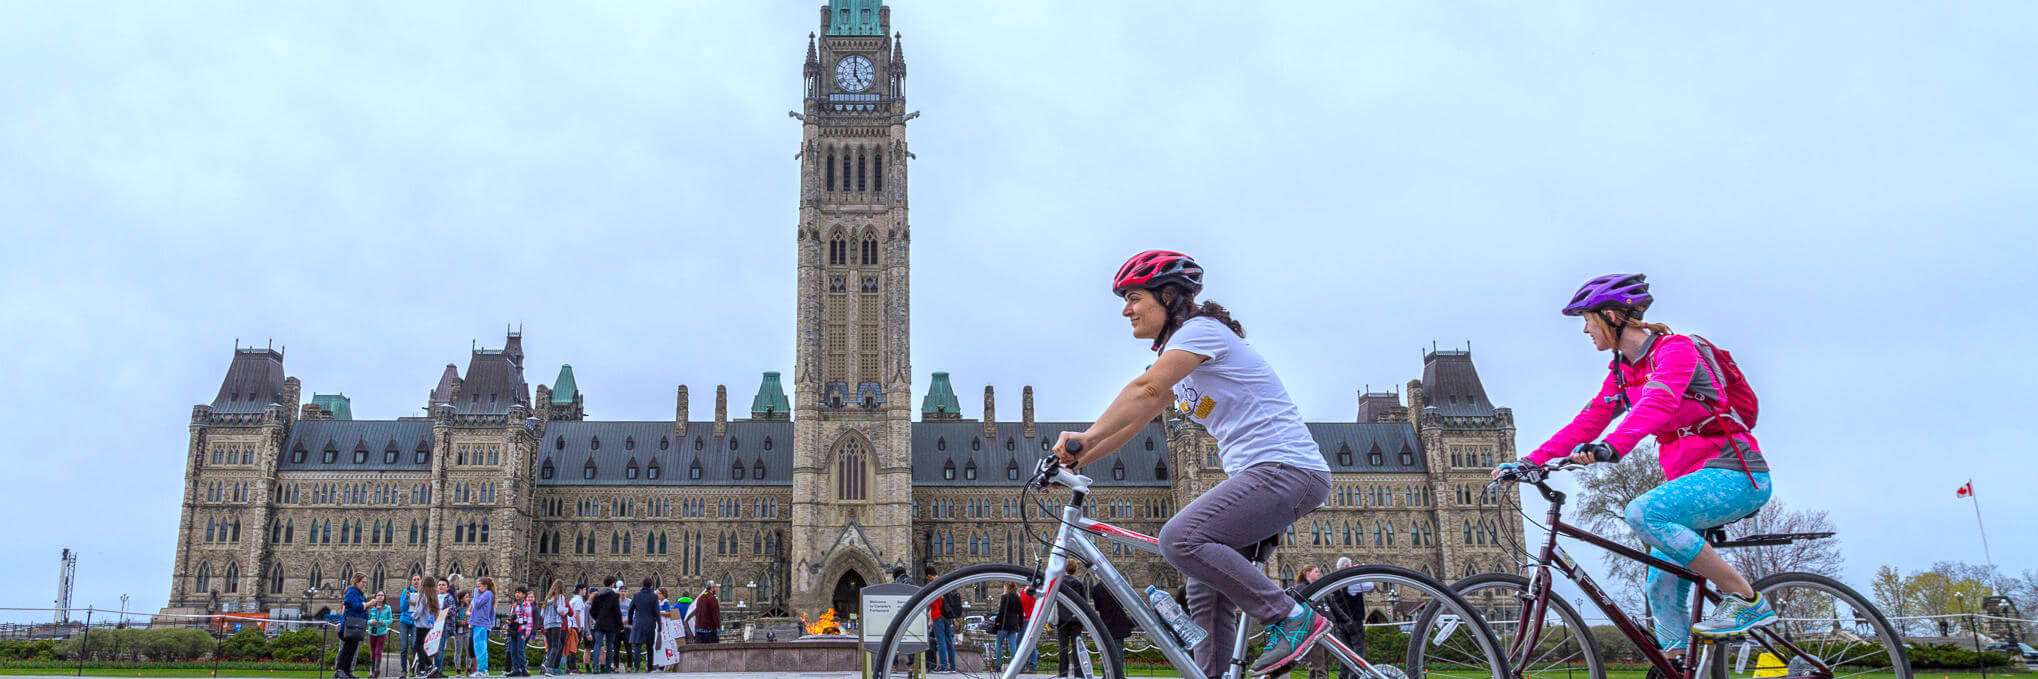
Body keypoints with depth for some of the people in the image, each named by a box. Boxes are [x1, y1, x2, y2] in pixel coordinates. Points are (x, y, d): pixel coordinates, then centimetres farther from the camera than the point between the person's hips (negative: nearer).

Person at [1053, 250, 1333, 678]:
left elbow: (1145, 390, -24)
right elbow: (1136, 418, 16)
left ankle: (1291, 617, -15)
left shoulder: (1201, 330, -9)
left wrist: (1087, 437, -32)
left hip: (1287, 469, -10)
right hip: (1256, 475, 10)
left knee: (1180, 538, -24)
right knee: (1206, 591, 6)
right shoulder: (1177, 357, 21)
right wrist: (1076, 461, 6)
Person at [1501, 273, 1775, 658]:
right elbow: (1587, 423, 8)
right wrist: (1529, 462, -2)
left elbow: (1655, 405, -33)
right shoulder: (1621, 372, 11)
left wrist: (1610, 448, -49)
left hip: (1735, 472, -9)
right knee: (1662, 591, 3)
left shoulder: (1675, 349, -14)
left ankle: (1747, 600, -19)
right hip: (1694, 479, 9)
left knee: (1643, 513, -31)